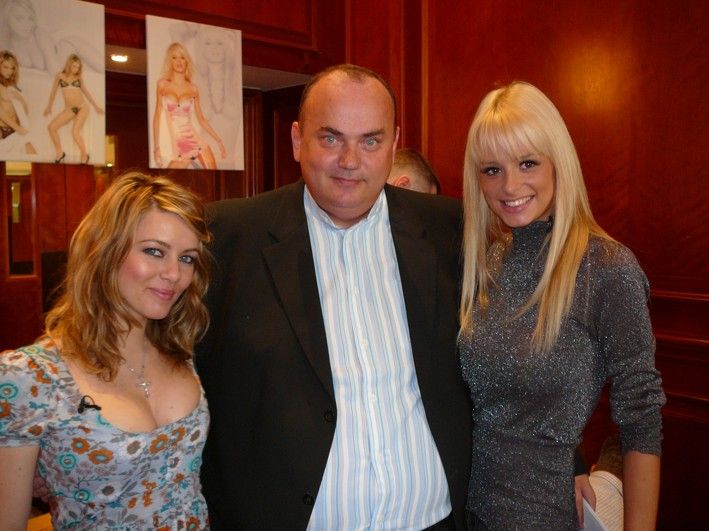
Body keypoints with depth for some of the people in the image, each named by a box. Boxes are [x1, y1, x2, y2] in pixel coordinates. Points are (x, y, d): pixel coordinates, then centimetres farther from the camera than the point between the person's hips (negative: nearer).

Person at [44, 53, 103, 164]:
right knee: (51, 127, -11)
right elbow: (53, 92, 17)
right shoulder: (60, 76, 7)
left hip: (82, 107, -2)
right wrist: (49, 107, 24)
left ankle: (84, 154, 2)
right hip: (69, 109, 2)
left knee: (75, 132, -20)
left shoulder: (78, 78, 8)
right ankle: (60, 153, 3)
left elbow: (86, 92, 19)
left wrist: (96, 106, 19)